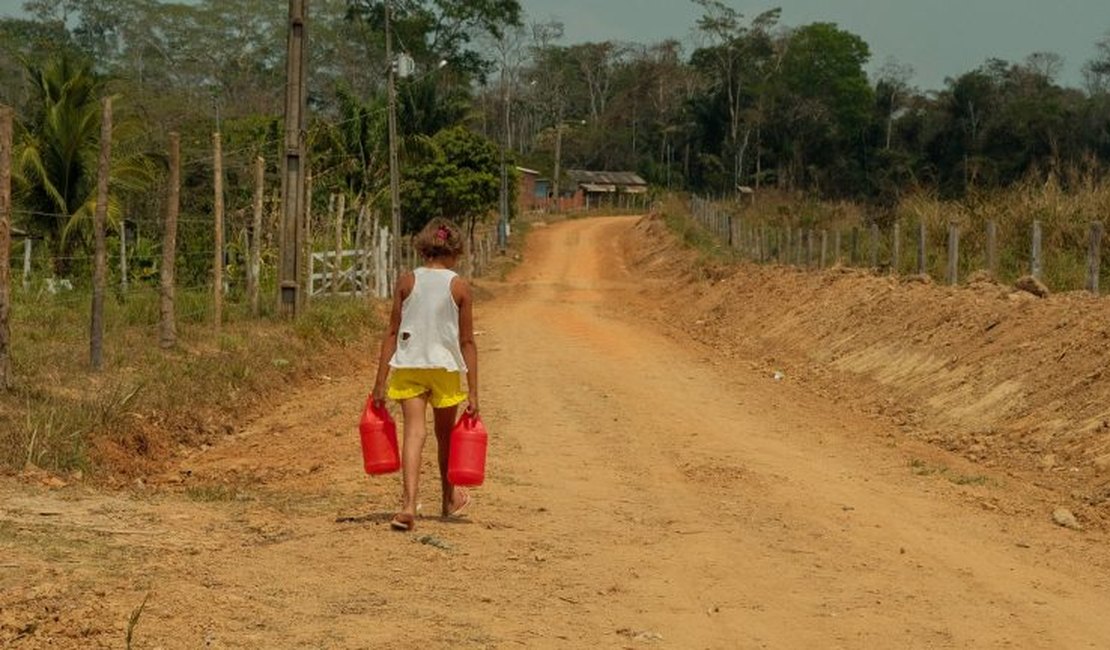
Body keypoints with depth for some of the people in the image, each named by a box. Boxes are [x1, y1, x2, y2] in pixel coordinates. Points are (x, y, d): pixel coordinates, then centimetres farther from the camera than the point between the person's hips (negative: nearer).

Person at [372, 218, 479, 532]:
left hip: (408, 365, 0)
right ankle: (449, 499, 38)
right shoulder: (459, 287, -4)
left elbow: (392, 333, -1)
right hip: (445, 366, 0)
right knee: (445, 435, 18)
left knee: (414, 432, -6)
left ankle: (409, 504, -26)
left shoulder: (407, 282, -1)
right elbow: (467, 342, -4)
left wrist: (380, 381, 1)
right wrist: (473, 391, -1)